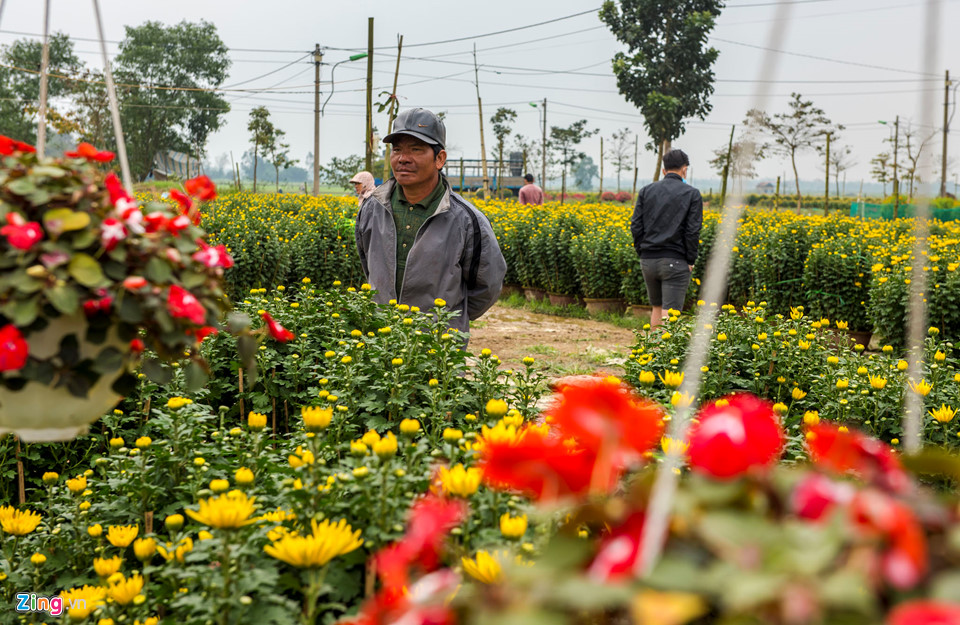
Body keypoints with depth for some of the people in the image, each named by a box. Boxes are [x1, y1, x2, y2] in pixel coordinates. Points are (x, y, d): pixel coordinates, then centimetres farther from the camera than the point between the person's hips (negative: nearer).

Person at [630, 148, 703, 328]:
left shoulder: (646, 191, 7)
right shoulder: (692, 194, -1)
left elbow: (636, 226, 3)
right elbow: (693, 231, -7)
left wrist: (642, 253, 11)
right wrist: (691, 260, 1)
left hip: (648, 260, 4)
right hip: (675, 261, -4)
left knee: (656, 307, 20)